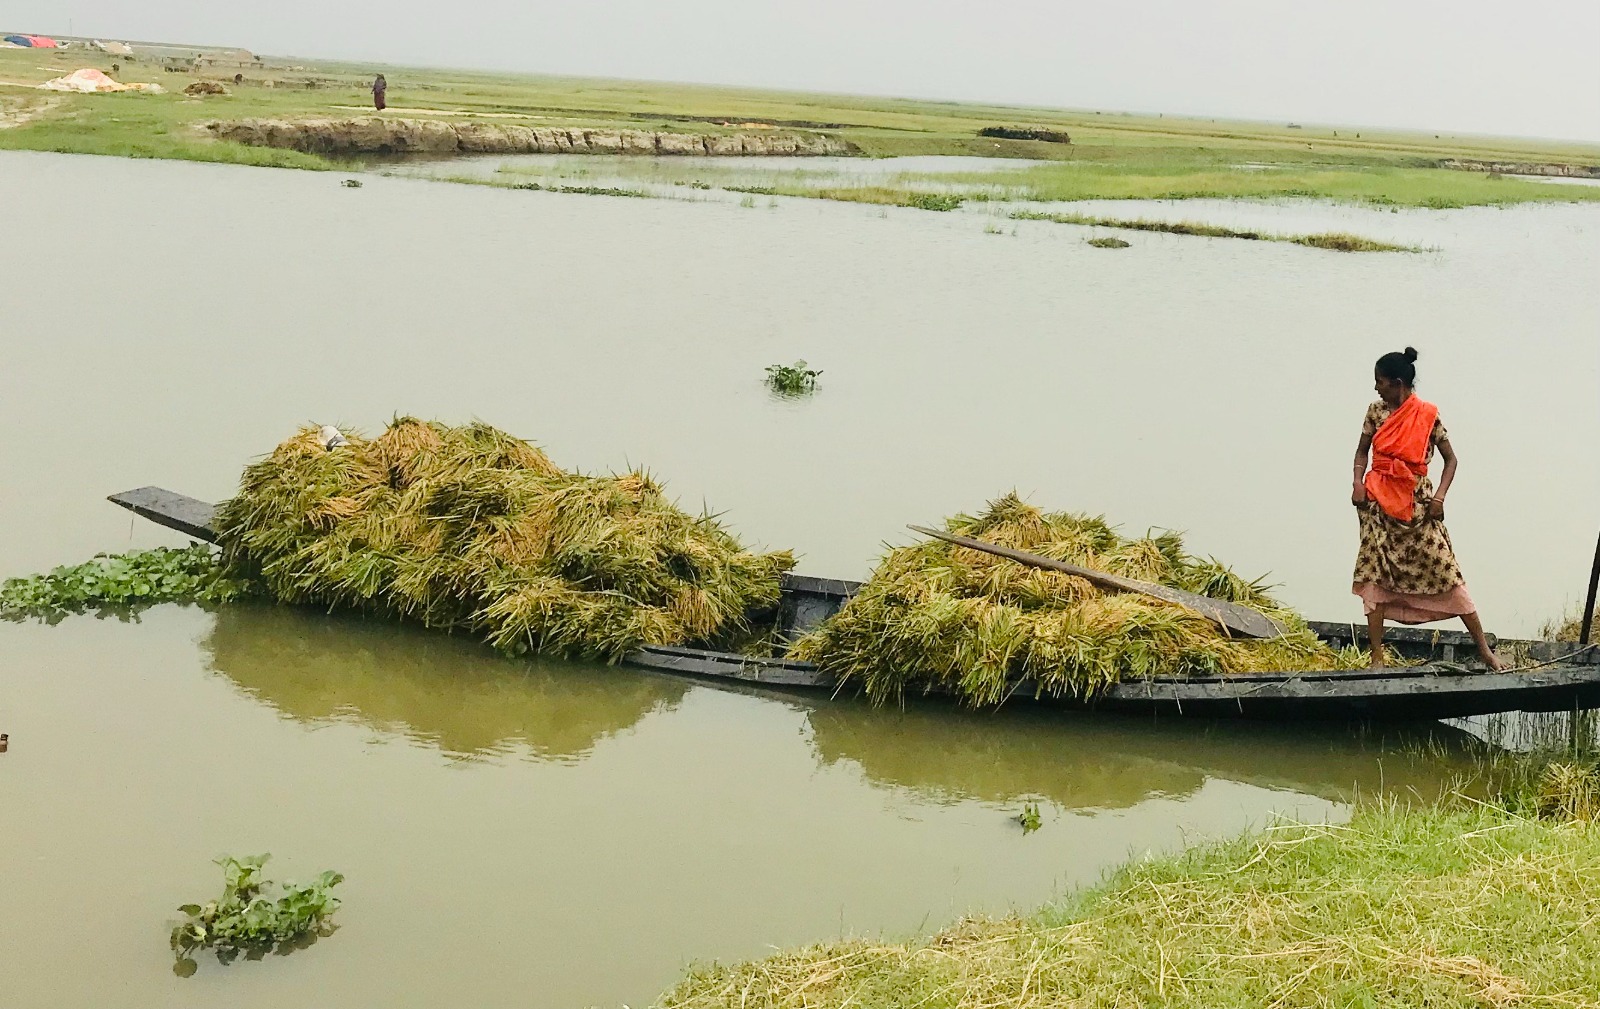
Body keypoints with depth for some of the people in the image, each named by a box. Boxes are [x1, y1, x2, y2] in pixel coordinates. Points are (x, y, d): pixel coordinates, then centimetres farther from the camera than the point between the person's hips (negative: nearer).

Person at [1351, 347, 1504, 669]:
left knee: (1446, 571, -4)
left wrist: (1439, 497, -10)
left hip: (1418, 504, -3)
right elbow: (1362, 451, 15)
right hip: (1380, 504, 3)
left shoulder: (1428, 415, -5)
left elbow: (1450, 459, 2)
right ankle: (1377, 659, 3)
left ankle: (1484, 649, 5)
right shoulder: (1376, 412, 3)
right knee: (1374, 578, -2)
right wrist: (1358, 482, -2)